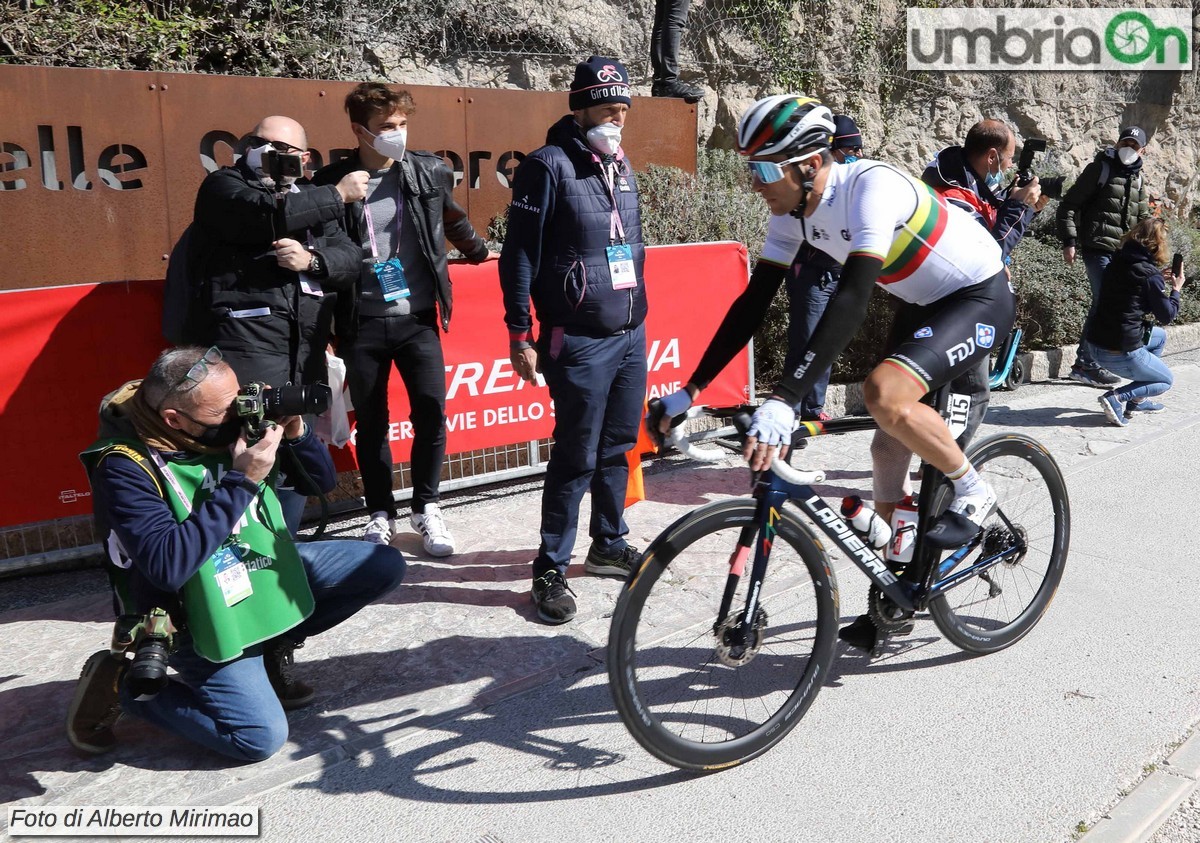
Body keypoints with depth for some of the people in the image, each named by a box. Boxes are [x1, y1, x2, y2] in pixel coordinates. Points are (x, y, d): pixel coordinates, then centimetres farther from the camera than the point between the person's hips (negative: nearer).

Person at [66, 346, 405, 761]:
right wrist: (242, 481, -34)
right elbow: (168, 566, -35)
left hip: (265, 568, 6)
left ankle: (272, 645, 12)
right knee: (261, 737, -16)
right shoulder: (125, 466, -24)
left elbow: (322, 481, 1)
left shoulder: (231, 424, -8)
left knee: (384, 566, -1)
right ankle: (124, 685, 5)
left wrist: (296, 433, -20)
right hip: (198, 613, -6)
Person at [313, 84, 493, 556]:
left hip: (417, 318, 1)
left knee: (431, 411, -6)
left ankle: (426, 509, 13)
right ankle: (381, 514, 23)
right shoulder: (333, 183, -2)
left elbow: (454, 221, 21)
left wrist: (478, 252, 36)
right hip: (362, 323, 0)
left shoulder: (430, 173, 2)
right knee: (371, 422, 8)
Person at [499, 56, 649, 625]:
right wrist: (520, 334, -13)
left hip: (631, 333, 7)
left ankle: (609, 546, 30)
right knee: (577, 457, -4)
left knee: (617, 448, 14)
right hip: (579, 340, -7)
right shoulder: (549, 165, -8)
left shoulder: (621, 165, 15)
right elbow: (519, 255, -10)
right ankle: (550, 569, 9)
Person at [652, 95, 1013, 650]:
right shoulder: (793, 211, -8)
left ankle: (973, 491, -4)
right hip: (923, 304, 8)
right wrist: (690, 390, -12)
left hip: (981, 297, -8)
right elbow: (753, 301, -7)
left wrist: (783, 401, -50)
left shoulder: (871, 187, -32)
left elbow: (852, 301, -43)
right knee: (890, 449, 7)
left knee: (884, 395, -32)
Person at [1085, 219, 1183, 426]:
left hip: (1097, 345, 7)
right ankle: (1117, 397, -6)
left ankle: (1137, 401, 29)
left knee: (1160, 336, 32)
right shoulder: (1150, 275, -15)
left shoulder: (1116, 264, 5)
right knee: (1166, 381, 20)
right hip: (1121, 354, -7)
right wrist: (1175, 289, 9)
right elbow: (1167, 316, -5)